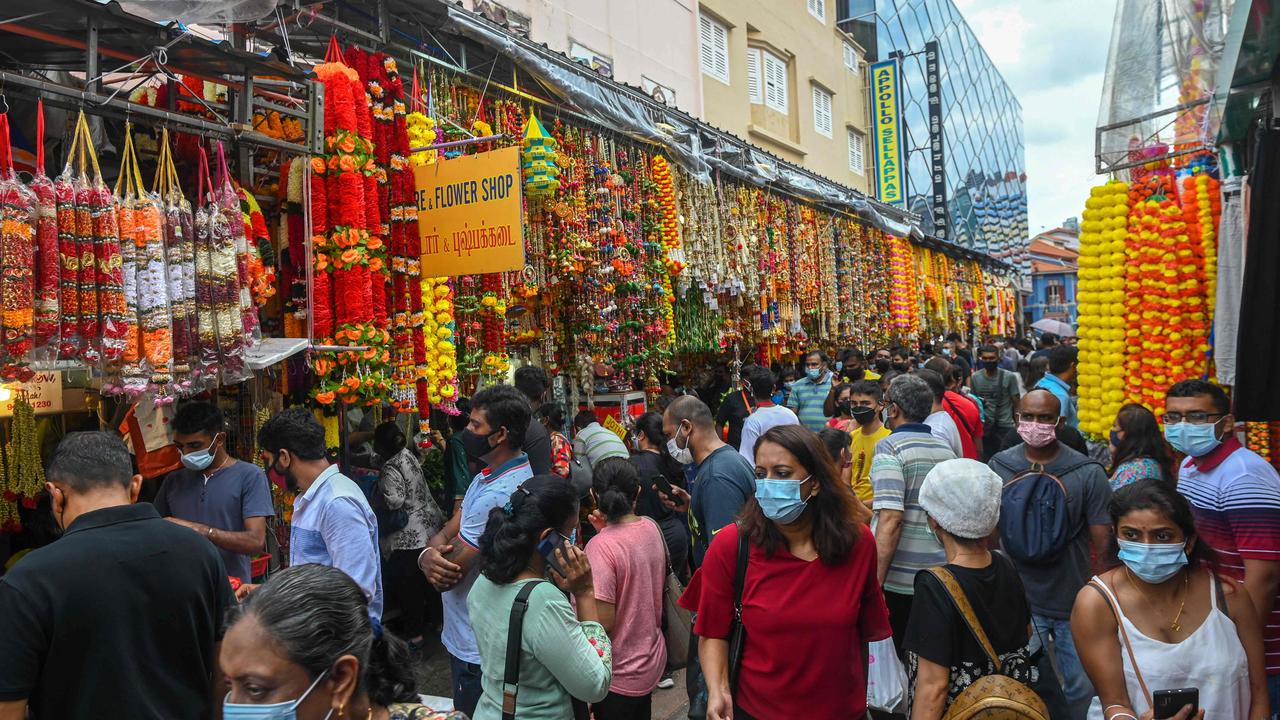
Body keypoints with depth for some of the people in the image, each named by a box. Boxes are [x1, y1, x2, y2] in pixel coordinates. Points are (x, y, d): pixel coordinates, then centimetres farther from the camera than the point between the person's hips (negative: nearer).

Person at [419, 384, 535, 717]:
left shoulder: (497, 495, -29)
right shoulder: (488, 475, 6)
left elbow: (449, 573, -24)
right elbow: (449, 530, 4)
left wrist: (431, 556, -2)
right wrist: (428, 556, -18)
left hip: (478, 650, -10)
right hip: (466, 636, 10)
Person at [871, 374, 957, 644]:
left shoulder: (890, 447, -13)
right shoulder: (946, 449, 7)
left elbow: (891, 518, -22)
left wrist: (875, 581, -20)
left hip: (899, 579, -6)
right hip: (941, 575, 6)